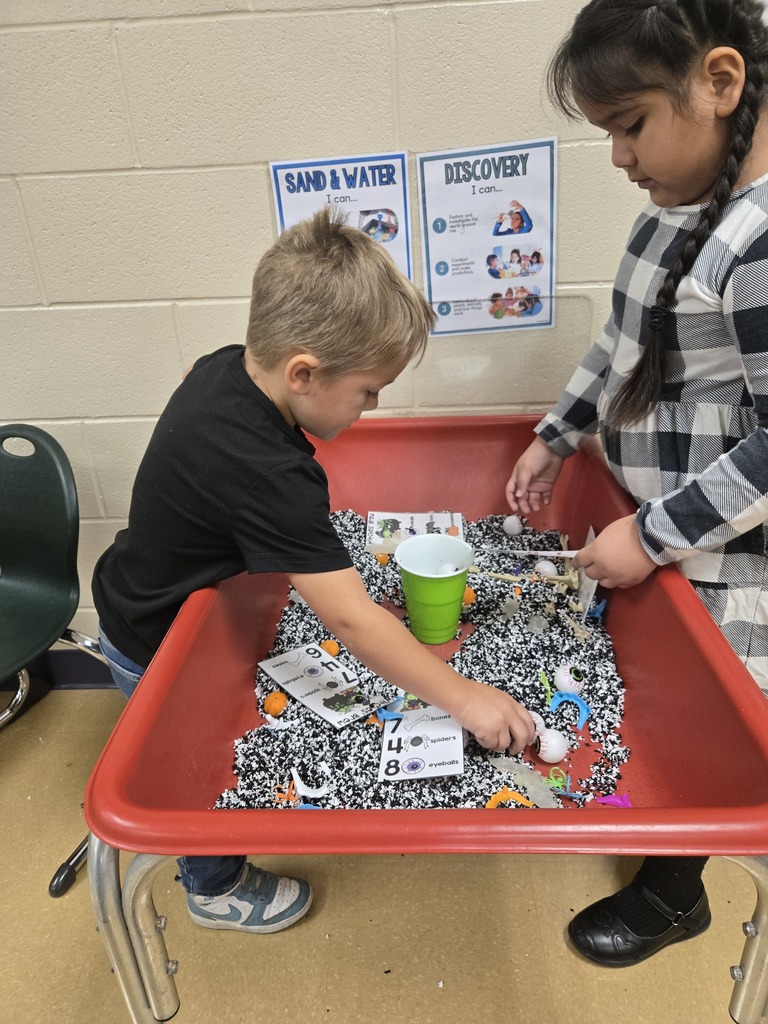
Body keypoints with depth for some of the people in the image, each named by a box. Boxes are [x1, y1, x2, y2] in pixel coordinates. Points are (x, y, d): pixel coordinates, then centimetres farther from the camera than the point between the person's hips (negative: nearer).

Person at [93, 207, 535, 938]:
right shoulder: (264, 474, -43)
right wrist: (465, 699, -32)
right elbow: (349, 617, -41)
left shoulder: (227, 365, -15)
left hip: (141, 597, 8)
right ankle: (217, 889, 47)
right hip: (160, 653, -8)